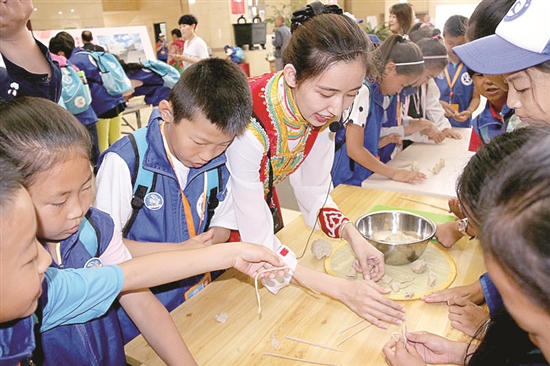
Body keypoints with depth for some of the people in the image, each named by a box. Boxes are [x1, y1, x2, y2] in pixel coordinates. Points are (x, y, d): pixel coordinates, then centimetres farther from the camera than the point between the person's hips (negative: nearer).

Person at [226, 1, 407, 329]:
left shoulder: (321, 112, -19)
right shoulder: (248, 125, -39)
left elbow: (314, 193, -7)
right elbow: (258, 246, -34)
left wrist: (352, 235, -23)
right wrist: (343, 290, -35)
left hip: (262, 200, 5)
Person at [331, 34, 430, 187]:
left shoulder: (384, 93, 6)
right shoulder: (363, 91, -17)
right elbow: (354, 150, -19)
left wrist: (380, 142, -1)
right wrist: (393, 173, -14)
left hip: (367, 177, 7)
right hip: (348, 181, -7)